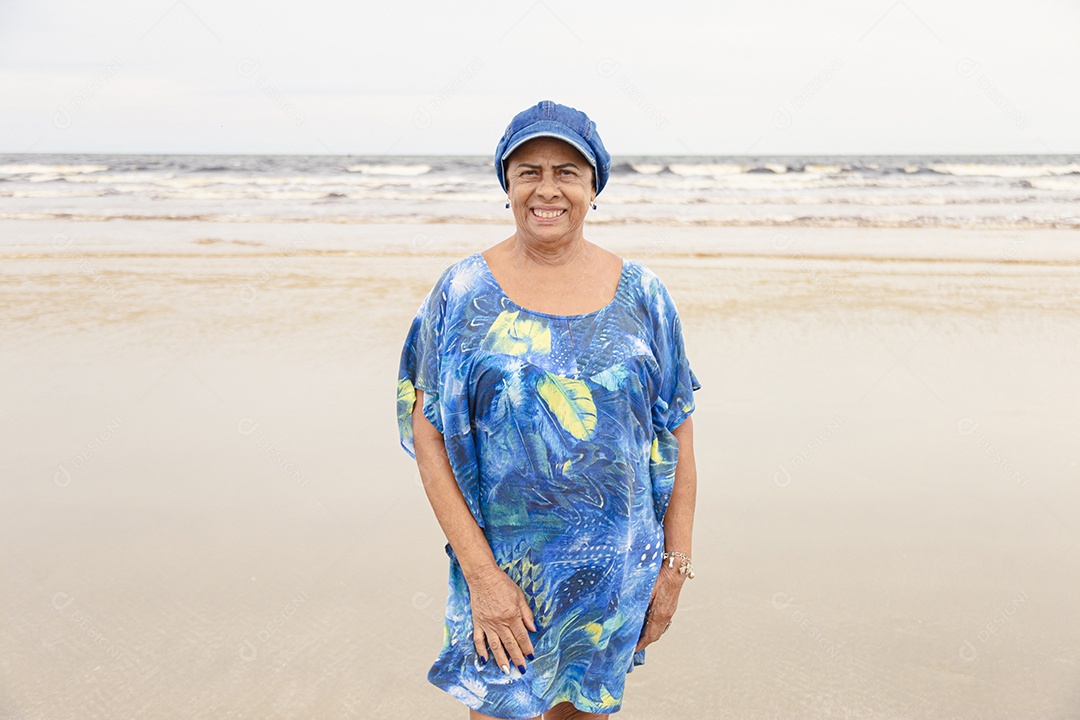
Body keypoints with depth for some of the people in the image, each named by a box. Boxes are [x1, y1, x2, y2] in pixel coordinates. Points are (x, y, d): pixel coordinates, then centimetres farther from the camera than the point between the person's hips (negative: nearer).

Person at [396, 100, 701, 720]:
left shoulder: (641, 295, -1)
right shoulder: (464, 293, -6)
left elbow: (677, 435, 2)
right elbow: (429, 437, -9)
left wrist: (675, 566, 1)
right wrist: (481, 575, -14)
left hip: (616, 573, 2)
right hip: (502, 568, -2)